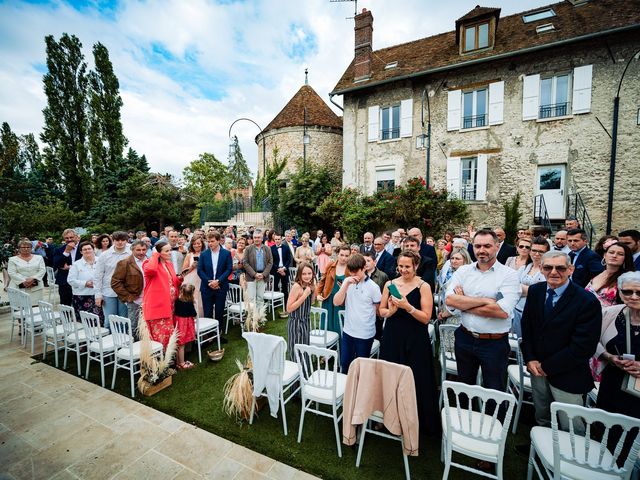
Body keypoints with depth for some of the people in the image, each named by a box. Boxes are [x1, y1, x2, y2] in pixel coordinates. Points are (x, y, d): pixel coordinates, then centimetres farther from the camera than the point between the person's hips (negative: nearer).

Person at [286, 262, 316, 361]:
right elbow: (289, 309, -23)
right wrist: (304, 295, -26)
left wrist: (314, 290, -2)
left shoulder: (309, 285, 0)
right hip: (296, 323, -7)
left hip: (305, 322, 7)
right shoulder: (297, 286, -21)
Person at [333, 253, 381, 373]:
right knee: (344, 363, 19)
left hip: (365, 334, -4)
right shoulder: (347, 282, -2)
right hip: (348, 331, 4)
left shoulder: (373, 287, -13)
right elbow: (336, 302, -11)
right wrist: (346, 283, -19)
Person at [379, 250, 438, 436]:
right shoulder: (390, 284, 3)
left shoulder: (423, 286, -7)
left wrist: (408, 307, -24)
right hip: (392, 338, 3)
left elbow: (426, 318, -10)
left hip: (415, 340, -3)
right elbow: (381, 311, 8)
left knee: (415, 382, 5)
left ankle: (418, 421, 29)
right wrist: (391, 311, -13)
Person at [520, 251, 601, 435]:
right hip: (537, 368, 5)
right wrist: (530, 359, -4)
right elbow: (526, 326, 5)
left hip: (567, 376, -4)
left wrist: (547, 366, -14)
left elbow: (583, 347, -18)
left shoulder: (588, 302, -17)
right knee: (541, 418, 22)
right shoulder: (535, 291, -1)